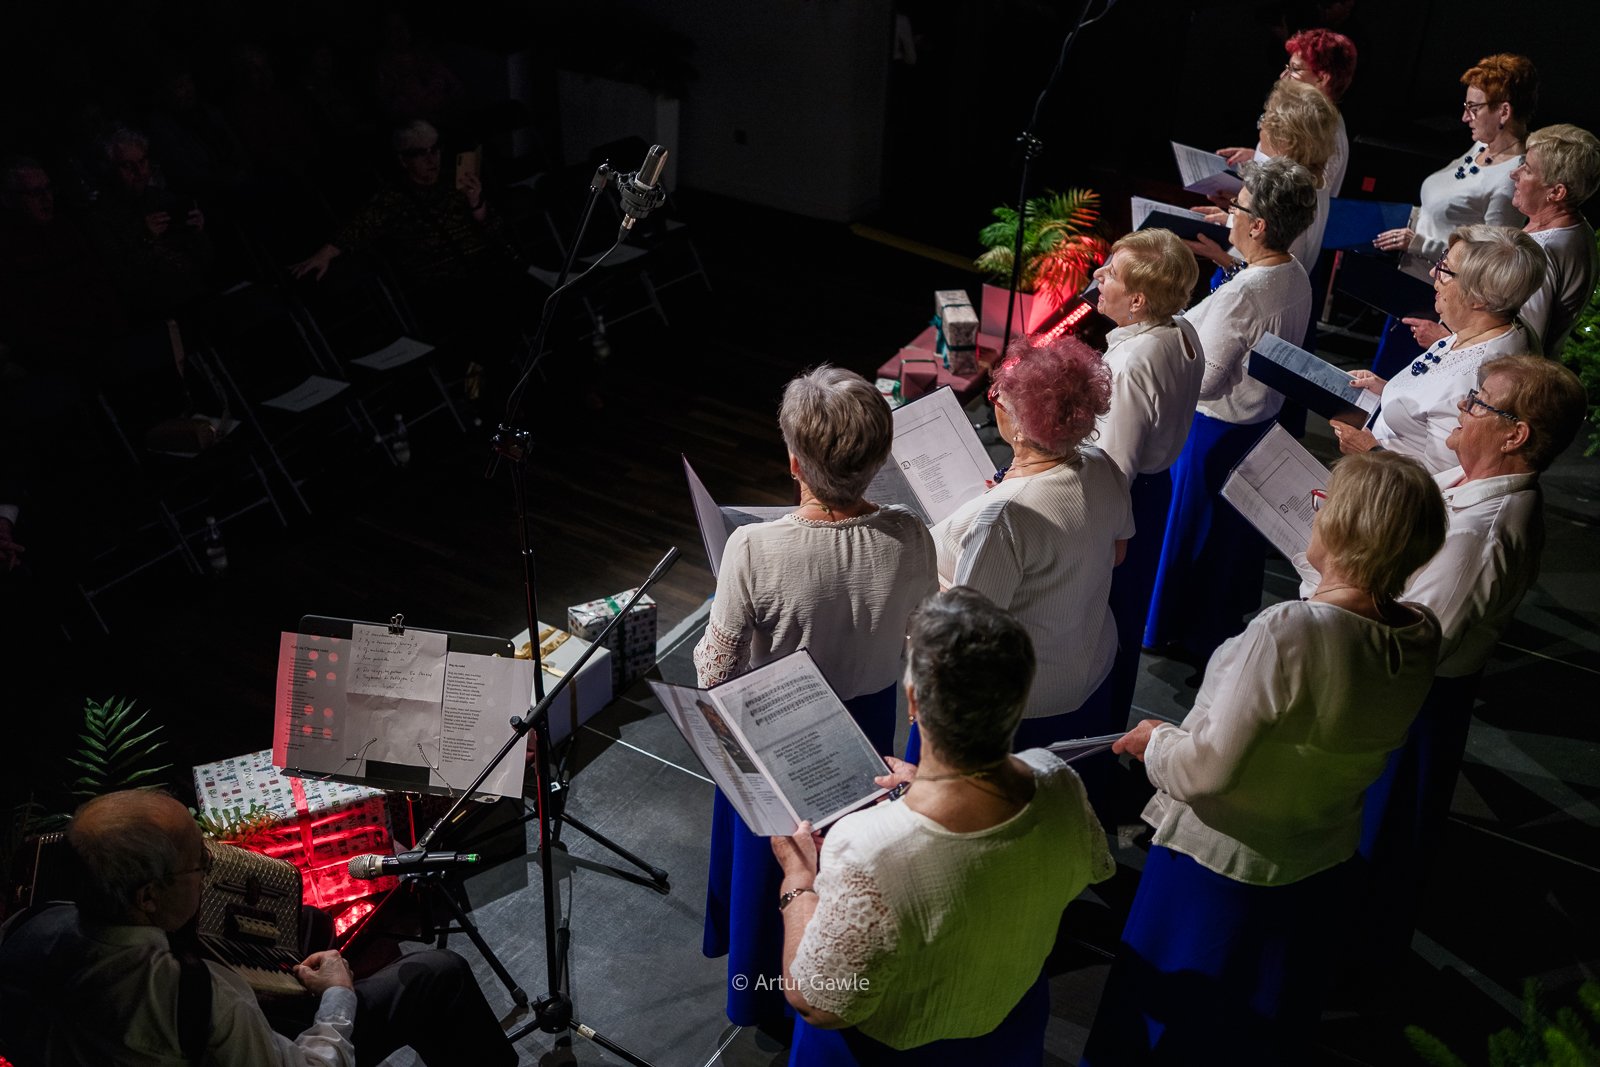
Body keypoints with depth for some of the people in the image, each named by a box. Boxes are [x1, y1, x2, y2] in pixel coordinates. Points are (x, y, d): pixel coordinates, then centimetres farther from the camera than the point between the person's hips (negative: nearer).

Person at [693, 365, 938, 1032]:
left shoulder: (754, 550, -34)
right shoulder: (910, 539, -25)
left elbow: (715, 672, -22)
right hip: (867, 728, 3)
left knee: (772, 864, 25)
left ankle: (766, 997, 52)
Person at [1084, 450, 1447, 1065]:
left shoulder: (1287, 633, -36)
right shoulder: (1422, 638, -15)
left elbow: (1206, 769, -30)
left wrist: (1156, 742, -8)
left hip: (1218, 864, -6)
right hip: (1320, 868, 6)